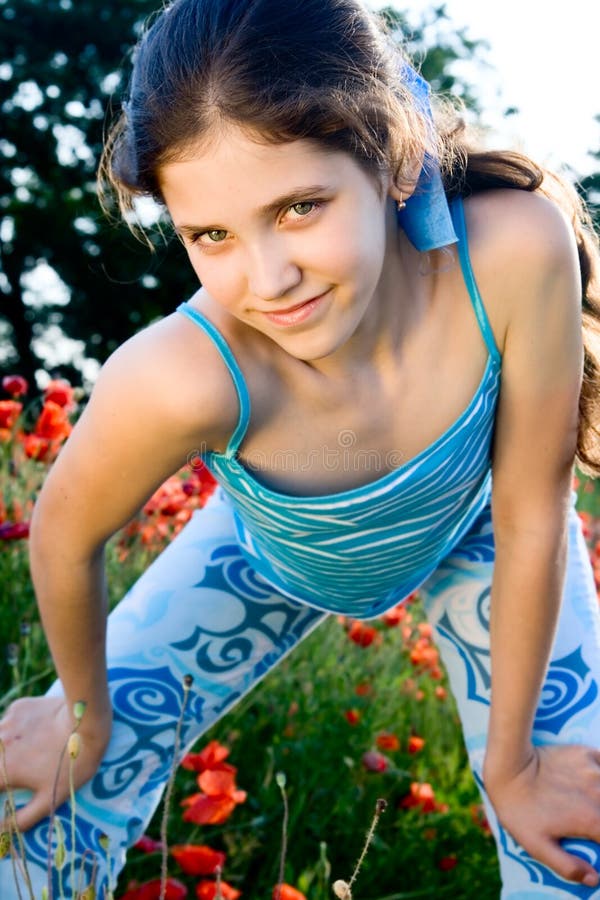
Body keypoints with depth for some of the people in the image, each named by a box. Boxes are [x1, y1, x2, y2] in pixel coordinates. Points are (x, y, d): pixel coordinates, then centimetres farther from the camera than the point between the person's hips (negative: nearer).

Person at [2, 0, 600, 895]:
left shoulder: (515, 251, -39)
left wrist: (509, 762, -11)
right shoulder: (183, 377, -43)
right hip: (271, 557, -1)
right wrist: (82, 712, -3)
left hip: (472, 535, 1)